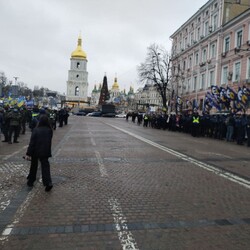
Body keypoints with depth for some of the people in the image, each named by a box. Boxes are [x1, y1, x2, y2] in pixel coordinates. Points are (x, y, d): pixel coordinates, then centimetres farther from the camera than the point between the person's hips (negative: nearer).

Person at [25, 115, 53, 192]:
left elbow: (31, 143, -14)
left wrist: (28, 154, -12)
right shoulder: (49, 130, -4)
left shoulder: (36, 130, -13)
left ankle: (31, 181, 30)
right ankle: (48, 183, -11)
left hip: (36, 151, -1)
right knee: (45, 166, 3)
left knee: (33, 166, 17)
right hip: (45, 152, 2)